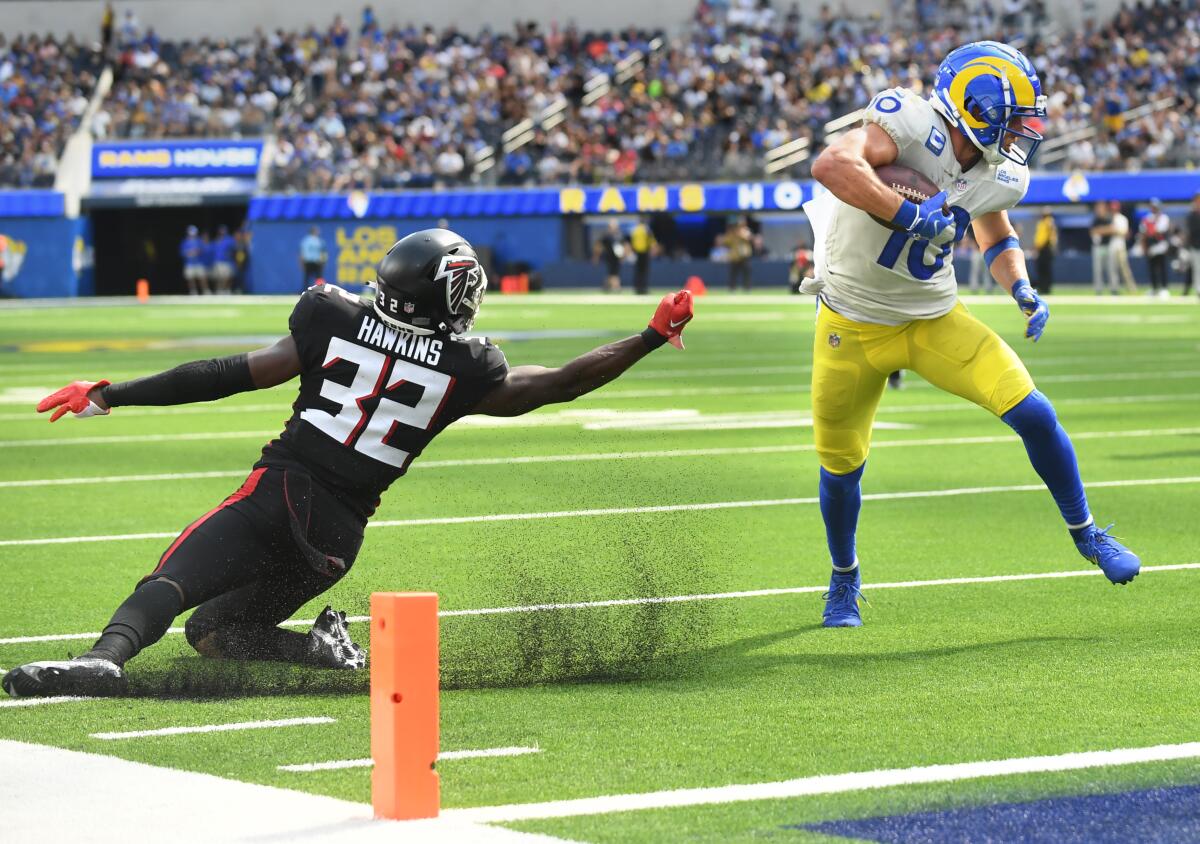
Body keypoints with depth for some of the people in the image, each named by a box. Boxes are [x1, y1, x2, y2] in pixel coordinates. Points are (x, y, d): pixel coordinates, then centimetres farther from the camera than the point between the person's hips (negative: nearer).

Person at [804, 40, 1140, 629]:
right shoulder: (913, 126, -26)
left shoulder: (993, 176, -5)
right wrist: (911, 215, -39)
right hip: (854, 326, -4)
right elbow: (832, 166, -43)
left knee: (1033, 414, -10)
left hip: (935, 320, 4)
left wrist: (1021, 289, -4)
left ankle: (1086, 535, 11)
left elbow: (998, 241, 16)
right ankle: (844, 580, 37)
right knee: (841, 466, 9)